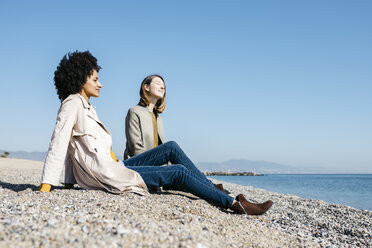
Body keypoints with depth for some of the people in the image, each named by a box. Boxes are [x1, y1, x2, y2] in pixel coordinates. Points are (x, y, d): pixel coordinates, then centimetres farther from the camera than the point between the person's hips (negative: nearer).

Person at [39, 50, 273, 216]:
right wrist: (45, 187, -20)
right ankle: (234, 204, -3)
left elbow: (71, 150, 17)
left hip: (113, 169, 9)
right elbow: (58, 145, -17)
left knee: (172, 148, 6)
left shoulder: (87, 107, 17)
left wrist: (70, 182, 16)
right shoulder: (72, 103, -10)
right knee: (179, 172, -8)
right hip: (106, 176, -9)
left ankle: (210, 189, 10)